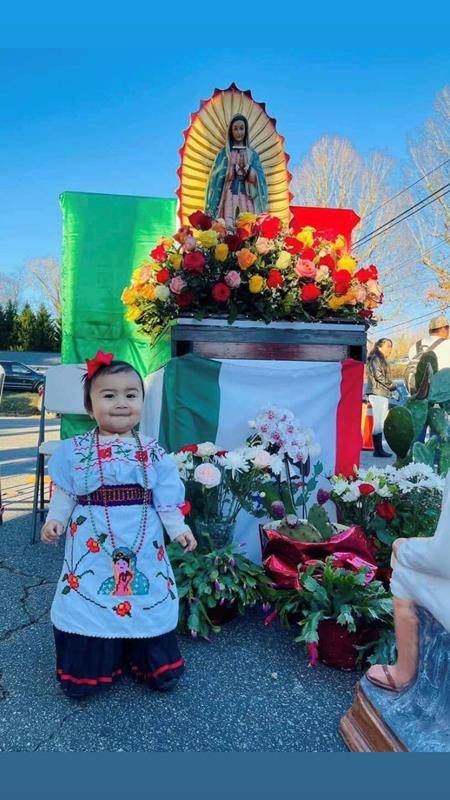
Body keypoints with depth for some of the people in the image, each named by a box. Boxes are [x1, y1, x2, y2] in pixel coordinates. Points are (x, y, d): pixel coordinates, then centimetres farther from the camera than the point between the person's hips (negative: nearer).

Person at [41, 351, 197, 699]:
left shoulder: (154, 453, 0)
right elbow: (65, 495, 3)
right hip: (92, 545, -1)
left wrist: (178, 528, -6)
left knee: (149, 603, 12)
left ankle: (154, 663, 37)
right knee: (88, 604, 7)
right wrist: (55, 520, -11)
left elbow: (166, 499, 3)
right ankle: (88, 670, 31)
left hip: (143, 546, 1)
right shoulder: (75, 450, -2)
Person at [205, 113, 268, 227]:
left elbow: (255, 179, 3)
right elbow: (220, 177, 1)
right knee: (229, 227, -13)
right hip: (230, 197, -1)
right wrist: (237, 166, -8)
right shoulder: (224, 152, 8)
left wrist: (245, 165, -11)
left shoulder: (252, 154, 12)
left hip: (247, 199, 2)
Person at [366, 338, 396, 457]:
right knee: (378, 423, -10)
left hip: (382, 395, 10)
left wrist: (390, 386, 6)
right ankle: (378, 450, -9)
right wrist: (392, 385, -7)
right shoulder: (376, 359, -6)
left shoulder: (382, 360, 24)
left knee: (380, 423, 8)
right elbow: (378, 375, -16)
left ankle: (379, 449, 10)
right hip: (377, 394, -10)